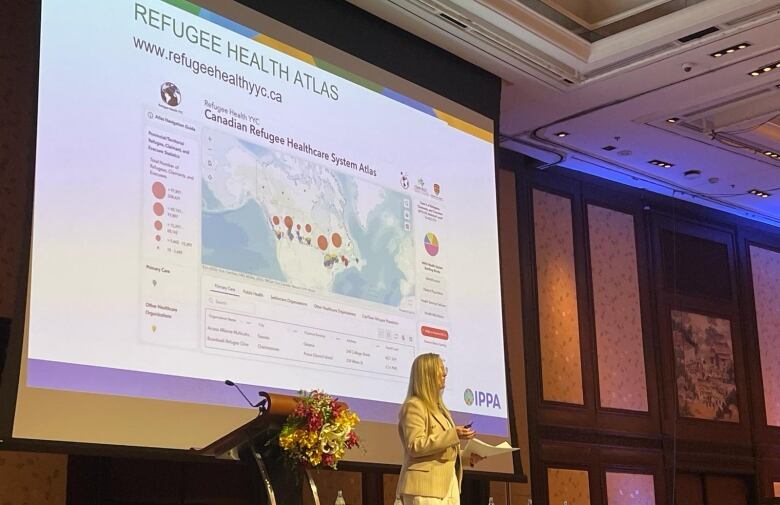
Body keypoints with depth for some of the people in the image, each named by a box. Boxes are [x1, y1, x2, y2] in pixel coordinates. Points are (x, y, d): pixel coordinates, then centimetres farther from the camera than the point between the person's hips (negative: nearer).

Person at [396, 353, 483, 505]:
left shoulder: (438, 407, 23)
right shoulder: (414, 406, -6)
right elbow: (415, 446, -18)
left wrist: (468, 457, 11)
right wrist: (453, 435, -21)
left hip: (449, 484, 9)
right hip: (425, 486, -9)